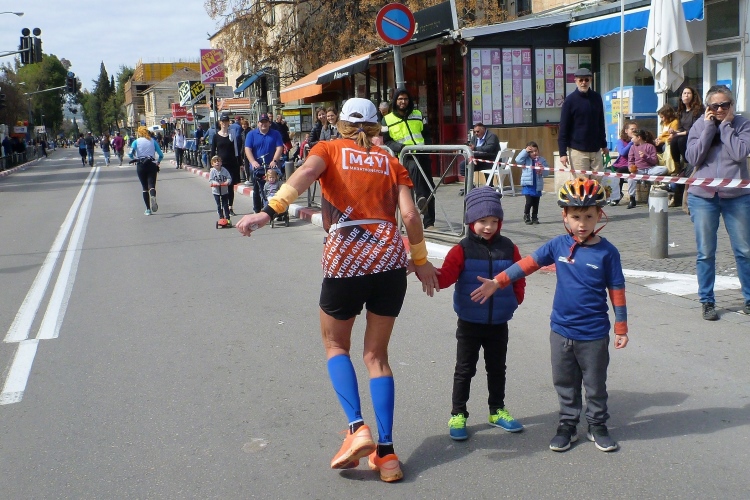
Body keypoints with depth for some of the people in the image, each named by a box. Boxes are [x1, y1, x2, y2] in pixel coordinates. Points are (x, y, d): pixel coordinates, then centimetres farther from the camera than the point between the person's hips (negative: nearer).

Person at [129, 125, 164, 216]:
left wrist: (135, 159, 8)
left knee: (145, 188, 9)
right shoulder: (153, 141, 7)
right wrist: (158, 162, 21)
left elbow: (131, 154, -12)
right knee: (152, 185, -7)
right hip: (152, 165, 0)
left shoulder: (136, 141, 2)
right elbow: (161, 155, 4)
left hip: (141, 166, 0)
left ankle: (148, 209, 7)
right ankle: (153, 197, -43)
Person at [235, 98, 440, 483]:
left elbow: (305, 173, -14)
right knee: (376, 353, 14)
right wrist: (420, 259, 14)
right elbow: (409, 214, 2)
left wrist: (269, 211, -26)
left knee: (336, 345, 19)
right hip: (390, 258, 3)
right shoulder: (391, 162, 15)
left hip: (345, 259, -2)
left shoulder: (329, 149, 9)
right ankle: (386, 452, 9)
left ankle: (357, 427, 0)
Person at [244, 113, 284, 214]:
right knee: (257, 191, 6)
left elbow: (279, 148, -4)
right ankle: (257, 212, 14)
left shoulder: (275, 134, 5)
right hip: (257, 168, 0)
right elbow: (247, 149, -5)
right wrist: (253, 162, -21)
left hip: (272, 168, 0)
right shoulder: (251, 134, 4)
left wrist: (274, 161, -20)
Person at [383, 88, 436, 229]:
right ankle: (421, 198, -42)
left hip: (422, 155, 4)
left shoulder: (418, 115, 17)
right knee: (414, 166, -40)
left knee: (429, 188, -1)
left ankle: (429, 223, 4)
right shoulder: (388, 119, 8)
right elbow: (386, 142, 3)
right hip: (404, 157, -4)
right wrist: (399, 146, -16)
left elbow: (426, 134, 23)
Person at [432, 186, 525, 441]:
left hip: (498, 323, 3)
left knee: (497, 369, 17)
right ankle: (458, 415, 17)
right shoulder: (462, 250, -10)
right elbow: (445, 277, -19)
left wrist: (515, 300, 2)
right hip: (470, 324, -3)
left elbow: (519, 278, 9)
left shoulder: (508, 248, -1)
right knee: (464, 370, 7)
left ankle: (497, 410, 33)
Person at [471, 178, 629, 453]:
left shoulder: (607, 252, -9)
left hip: (593, 334, -2)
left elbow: (616, 290, -3)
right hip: (561, 330, 3)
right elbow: (528, 263, -1)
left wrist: (621, 328, 0)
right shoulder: (558, 245, -2)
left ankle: (597, 426, 30)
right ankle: (567, 425, 29)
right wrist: (497, 282, -7)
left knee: (596, 385, 12)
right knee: (565, 384, 15)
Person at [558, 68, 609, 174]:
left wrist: (604, 145, 19)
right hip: (577, 150, -4)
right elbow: (563, 128, -6)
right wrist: (563, 153, -11)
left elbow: (601, 123, 18)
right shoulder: (570, 100, -5)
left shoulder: (597, 98, 8)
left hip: (596, 149, 4)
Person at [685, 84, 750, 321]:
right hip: (703, 197, 1)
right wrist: (709, 128, -10)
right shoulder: (699, 126, 3)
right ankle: (707, 302, 15)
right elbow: (693, 158, -9)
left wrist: (725, 125, -11)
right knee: (705, 253, 4)